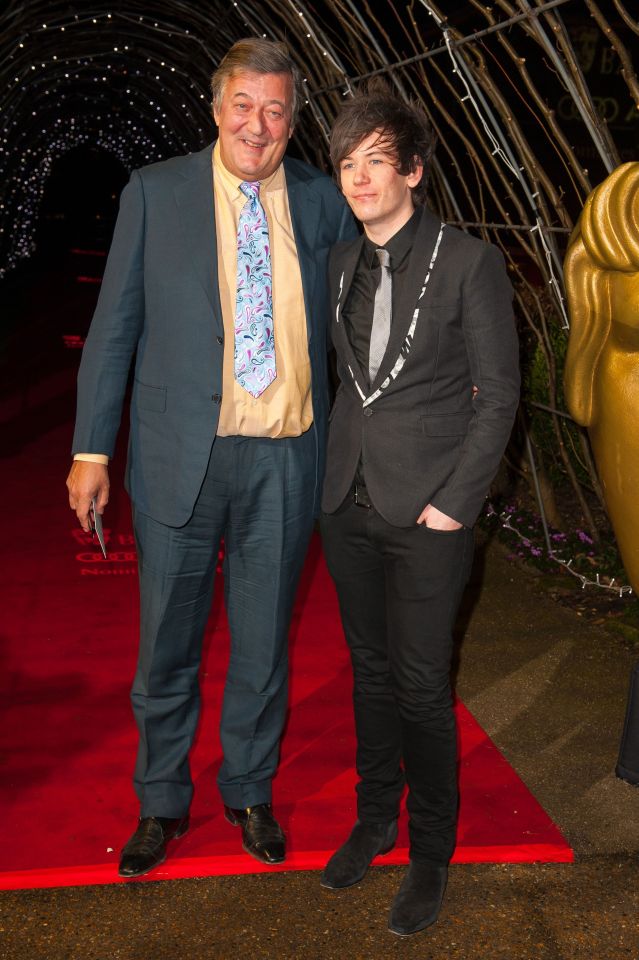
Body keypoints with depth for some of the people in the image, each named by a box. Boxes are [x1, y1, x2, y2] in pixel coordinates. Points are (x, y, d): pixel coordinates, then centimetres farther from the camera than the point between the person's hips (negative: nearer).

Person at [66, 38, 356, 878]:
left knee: (263, 642, 15)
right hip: (181, 456, -1)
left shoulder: (323, 202, 5)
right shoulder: (155, 193, 1)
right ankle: (162, 804, 33)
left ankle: (250, 792, 37)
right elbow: (115, 327, 1)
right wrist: (91, 448, -2)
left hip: (285, 461, 1)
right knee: (167, 645, 11)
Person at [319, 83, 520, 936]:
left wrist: (454, 502, -11)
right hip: (350, 504, 5)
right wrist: (338, 470, 8)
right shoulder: (341, 265, 8)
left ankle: (431, 852, 22)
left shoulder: (470, 263, -8)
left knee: (421, 686, 2)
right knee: (370, 668, 16)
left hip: (427, 511, -5)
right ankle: (375, 818, 35)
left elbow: (498, 392, -7)